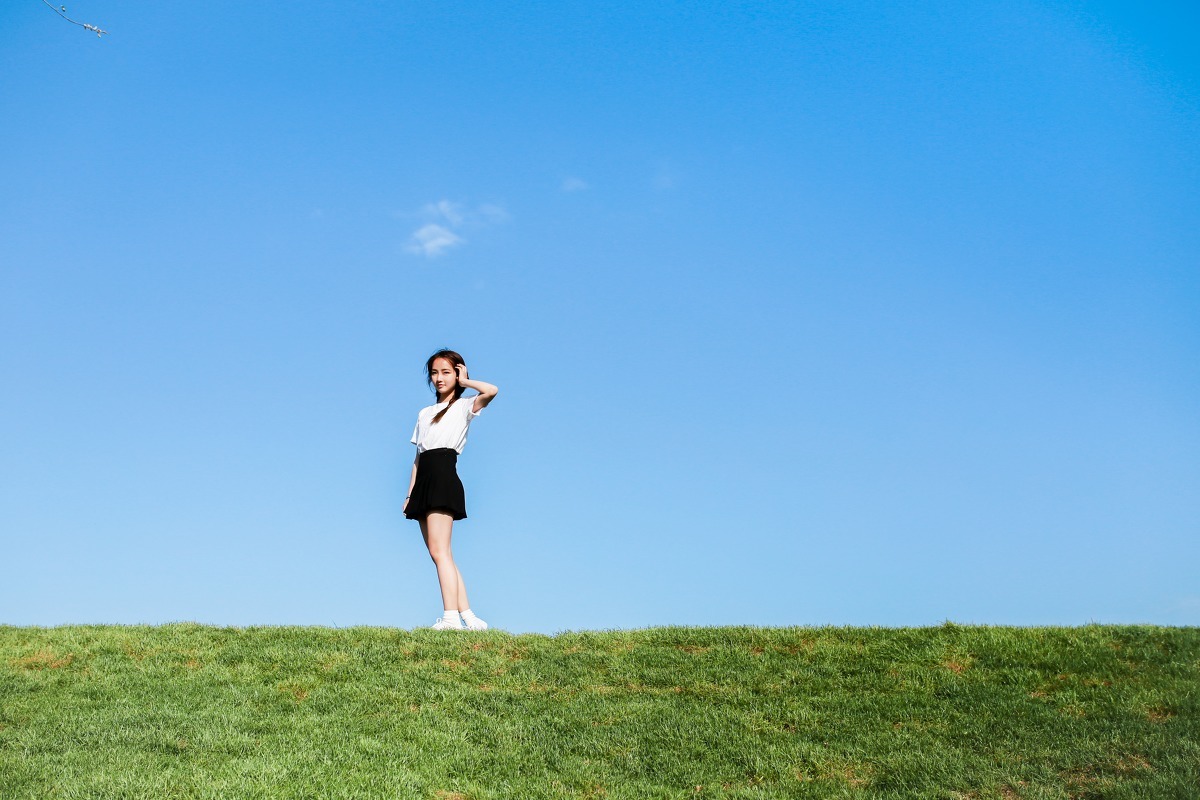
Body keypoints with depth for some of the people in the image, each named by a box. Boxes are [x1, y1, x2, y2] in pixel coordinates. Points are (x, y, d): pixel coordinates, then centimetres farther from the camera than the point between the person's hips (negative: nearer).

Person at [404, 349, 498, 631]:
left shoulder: (464, 406, 5)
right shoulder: (425, 413, 24)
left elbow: (491, 391, -16)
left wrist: (464, 381, 1)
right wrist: (410, 494, 14)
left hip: (443, 475, -7)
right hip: (424, 482, 7)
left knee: (439, 551, -17)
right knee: (441, 554, 2)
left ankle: (451, 618, -20)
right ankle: (468, 617, 1)